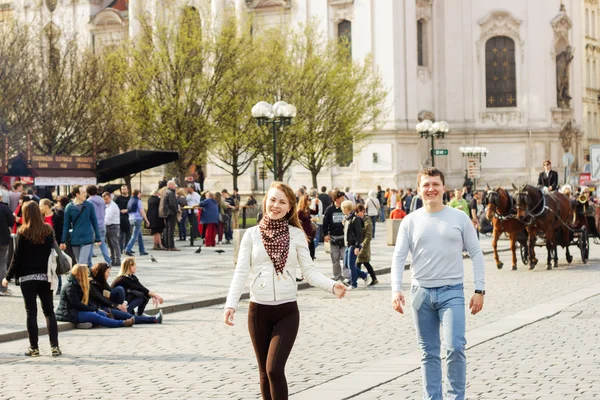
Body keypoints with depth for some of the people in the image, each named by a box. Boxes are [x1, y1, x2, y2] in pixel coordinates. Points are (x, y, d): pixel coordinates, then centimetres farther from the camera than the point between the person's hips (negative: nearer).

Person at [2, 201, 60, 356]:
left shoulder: (23, 233, -8)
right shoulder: (48, 231, 1)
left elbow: (17, 257, -8)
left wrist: (8, 277, 0)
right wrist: (52, 274, 11)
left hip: (27, 277, -3)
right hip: (45, 276, 3)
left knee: (31, 312, 3)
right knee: (49, 311, 10)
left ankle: (34, 347, 4)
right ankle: (55, 346, 4)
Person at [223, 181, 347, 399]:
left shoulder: (296, 235, 1)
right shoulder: (251, 234, 2)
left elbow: (309, 271, -1)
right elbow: (241, 272, -1)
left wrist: (332, 286, -19)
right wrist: (231, 304, -13)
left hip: (287, 311, -2)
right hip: (259, 310, 2)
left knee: (275, 369, -13)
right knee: (265, 372, 9)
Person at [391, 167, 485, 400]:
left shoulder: (460, 218, 1)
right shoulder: (410, 221, 4)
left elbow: (476, 254, 4)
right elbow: (399, 257, 1)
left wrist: (479, 289, -2)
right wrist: (396, 290, -12)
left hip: (452, 291, -2)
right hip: (421, 292, 2)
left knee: (455, 347, -14)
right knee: (429, 353, 9)